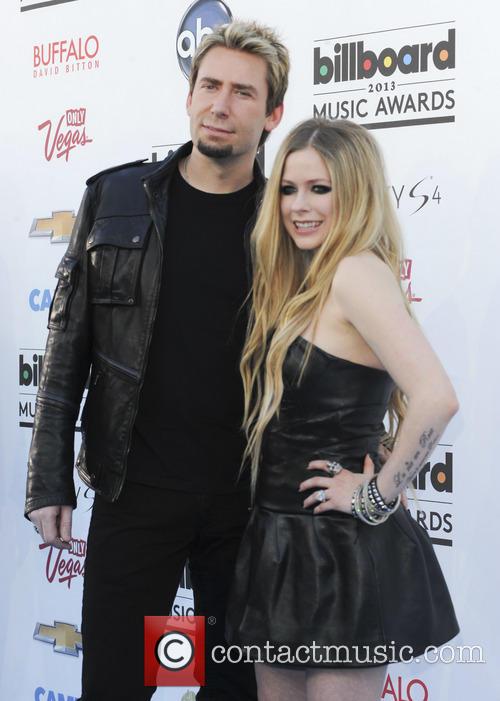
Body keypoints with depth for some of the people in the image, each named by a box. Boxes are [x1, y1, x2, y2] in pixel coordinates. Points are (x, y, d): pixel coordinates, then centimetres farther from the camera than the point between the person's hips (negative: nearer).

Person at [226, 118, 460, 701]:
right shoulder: (302, 285, 12)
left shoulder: (357, 271, -17)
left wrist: (380, 494, -19)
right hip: (283, 544, 9)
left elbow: (435, 398, -30)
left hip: (340, 553, -9)